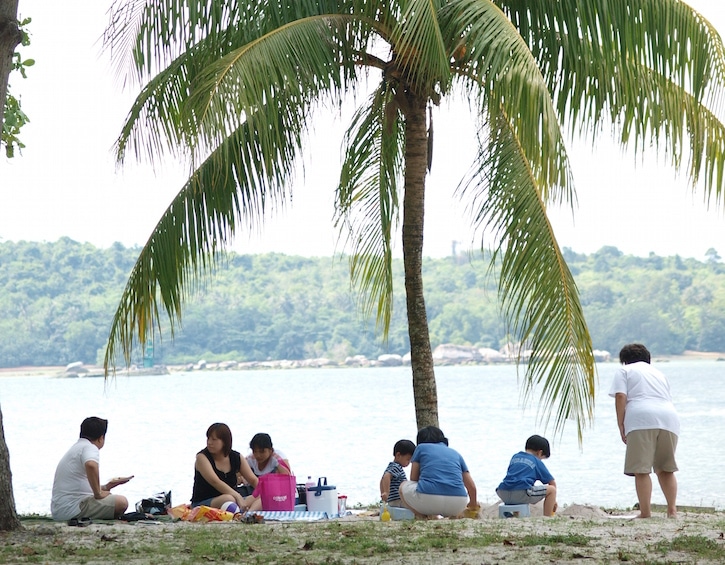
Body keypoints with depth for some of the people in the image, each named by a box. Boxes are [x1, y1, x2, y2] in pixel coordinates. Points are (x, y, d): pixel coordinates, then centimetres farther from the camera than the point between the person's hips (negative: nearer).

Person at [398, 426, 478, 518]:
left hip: (427, 500, -3)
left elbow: (413, 479, 22)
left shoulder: (421, 448, 19)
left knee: (404, 486, 28)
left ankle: (422, 517, 5)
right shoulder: (455, 453, 26)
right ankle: (454, 516, 9)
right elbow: (471, 486, 24)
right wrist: (473, 505, 45)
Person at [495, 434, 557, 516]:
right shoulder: (537, 462, 15)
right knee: (552, 489, 9)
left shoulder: (515, 457, 27)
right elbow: (552, 482, 19)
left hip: (504, 495, 6)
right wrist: (553, 501, 35)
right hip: (521, 494, -6)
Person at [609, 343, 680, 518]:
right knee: (666, 469, 14)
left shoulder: (624, 371, 17)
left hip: (641, 420, -5)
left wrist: (621, 426, 0)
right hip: (669, 419, 5)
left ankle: (645, 512, -11)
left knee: (641, 470, -5)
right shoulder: (658, 372, 33)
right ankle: (672, 510, 5)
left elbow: (620, 397, 1)